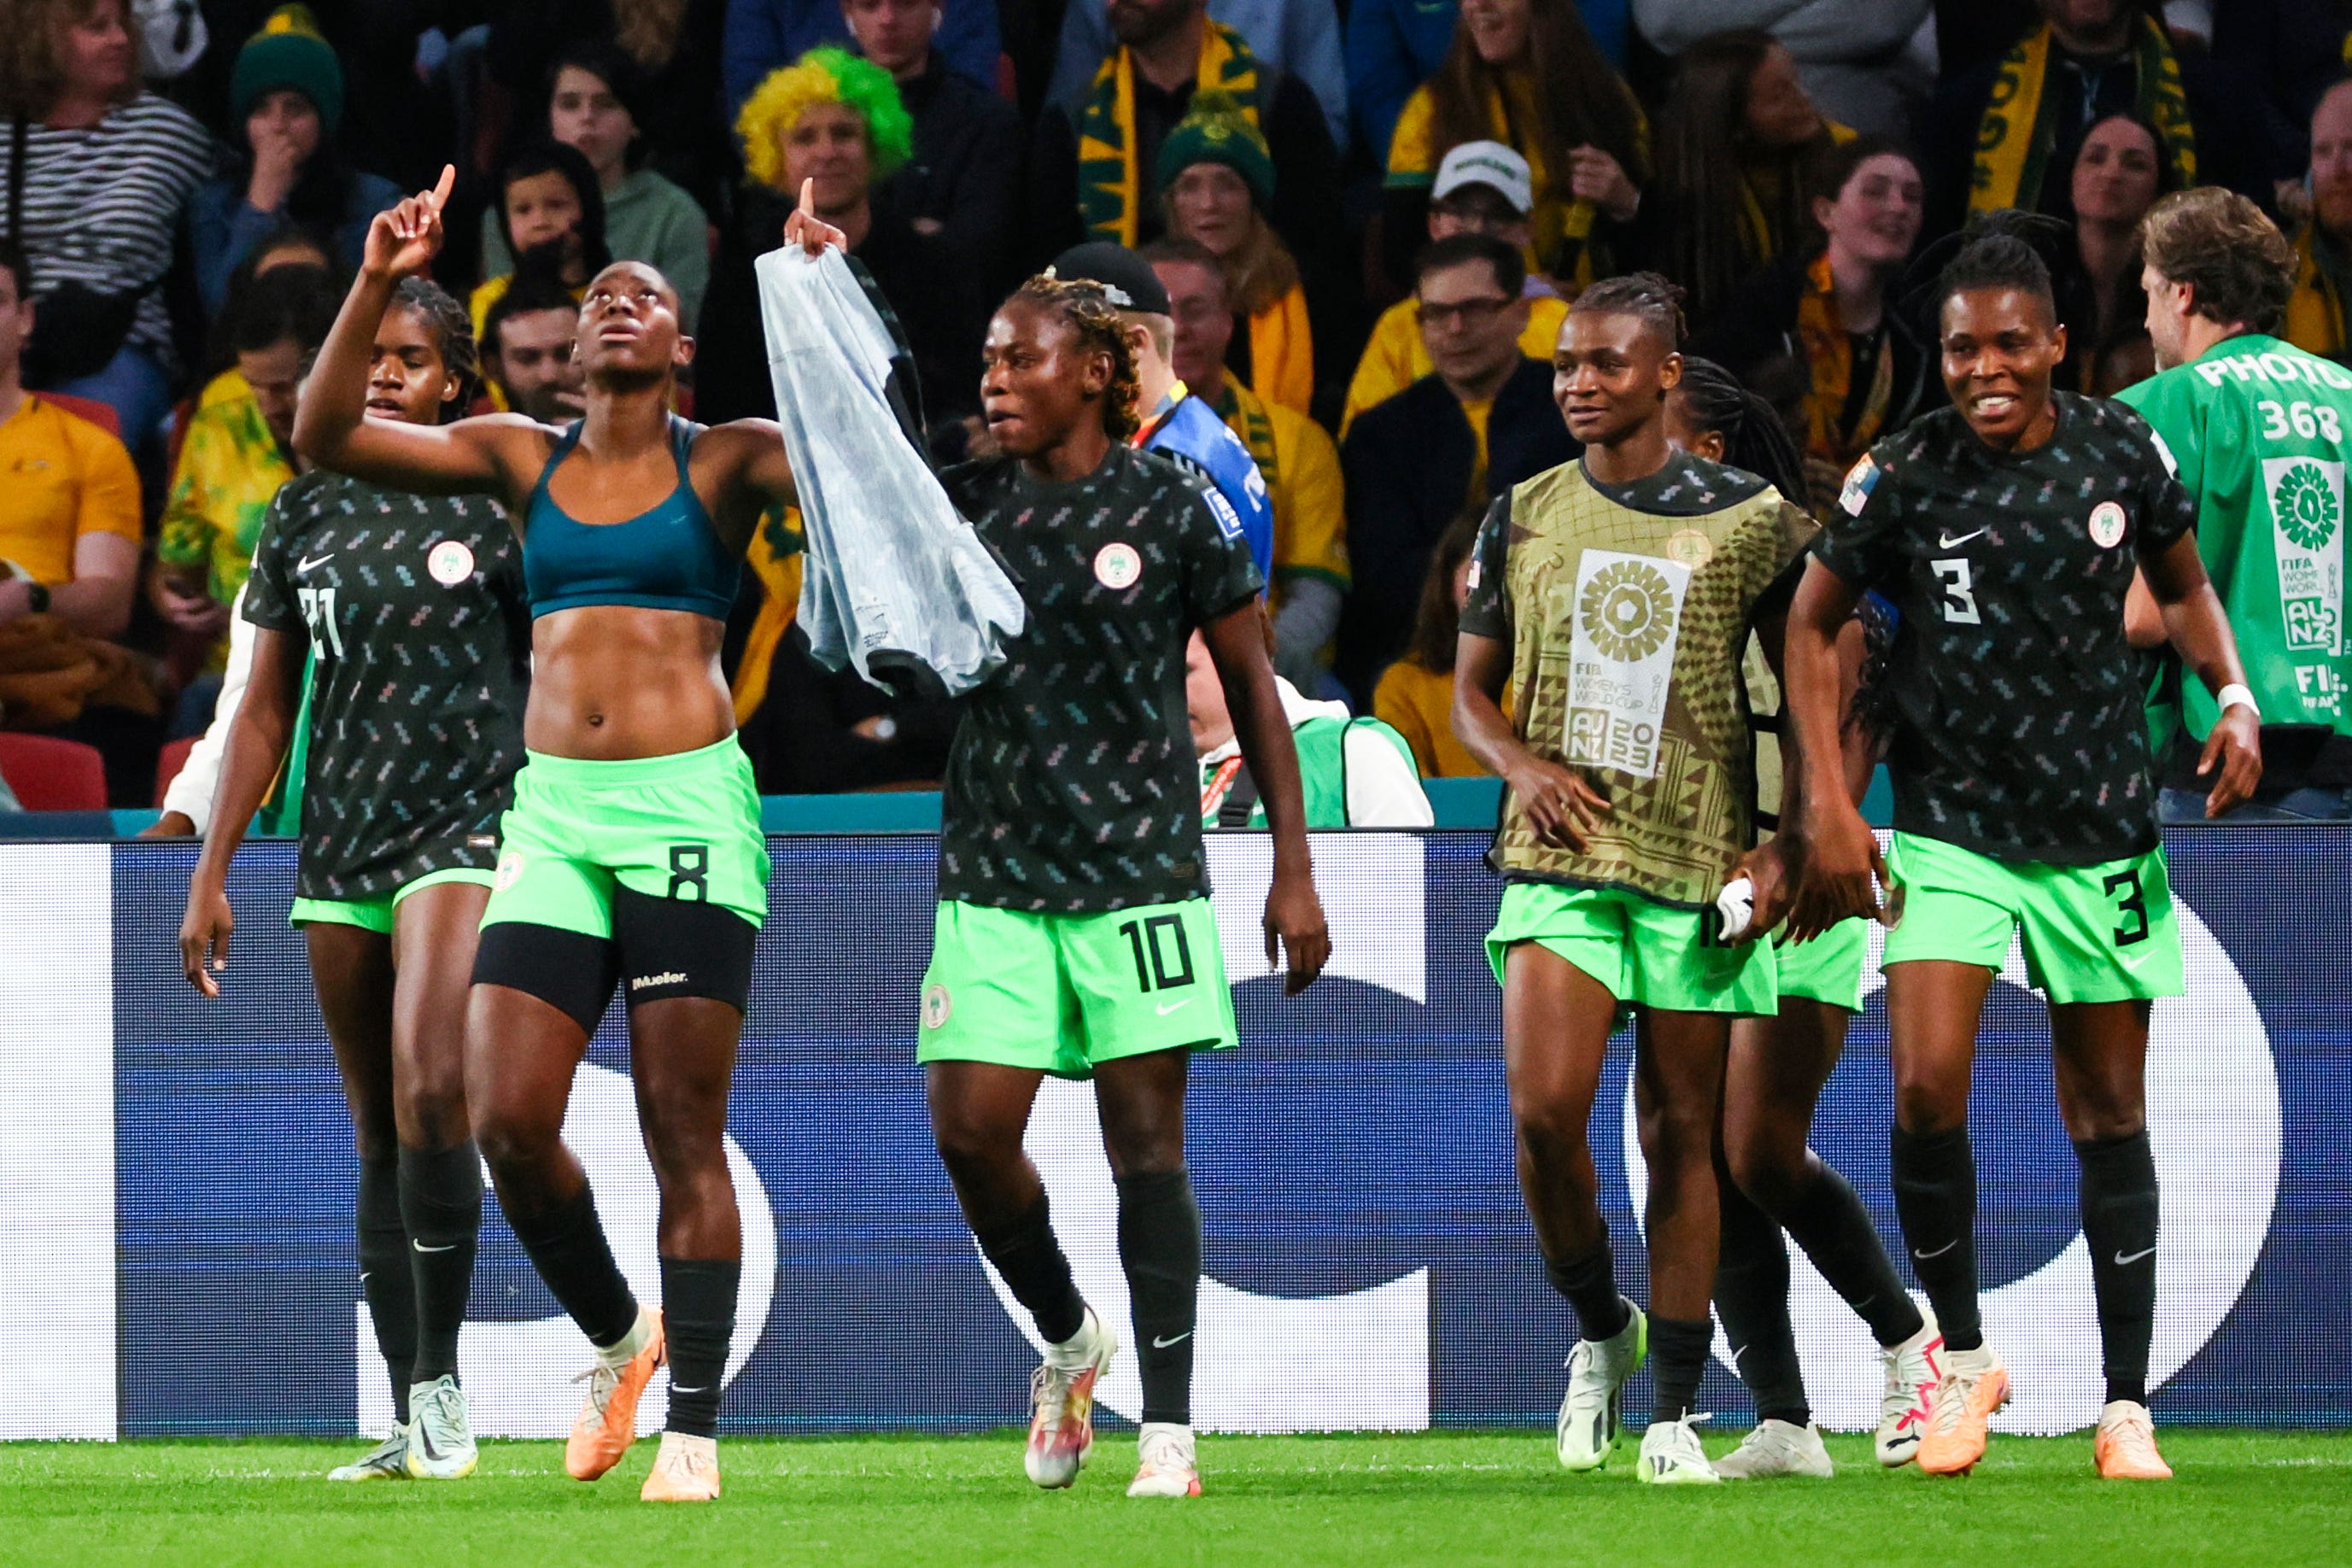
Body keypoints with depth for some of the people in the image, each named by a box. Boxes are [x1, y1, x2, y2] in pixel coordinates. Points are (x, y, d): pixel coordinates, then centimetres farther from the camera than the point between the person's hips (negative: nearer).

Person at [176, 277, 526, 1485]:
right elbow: (266, 707, 14)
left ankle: (441, 1376, -12)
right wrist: (210, 872, 11)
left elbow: (556, 686, 4)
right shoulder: (306, 514, 11)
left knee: (429, 1087, -23)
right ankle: (410, 1423, 9)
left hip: (464, 826, -5)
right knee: (378, 1131, 6)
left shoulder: (497, 504, 0)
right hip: (339, 840, 5)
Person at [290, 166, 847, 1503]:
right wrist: (376, 288, -8)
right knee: (507, 1120, -6)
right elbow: (328, 436, 4)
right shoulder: (521, 459, 11)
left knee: (684, 1128, -5)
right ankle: (615, 1333, 20)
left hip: (687, 805, -3)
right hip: (553, 813, 3)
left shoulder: (724, 462, 4)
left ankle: (694, 1425, -1)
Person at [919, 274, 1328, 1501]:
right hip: (993, 873, 3)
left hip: (1139, 867, -3)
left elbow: (1251, 685, 4)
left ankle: (1169, 1431, 1)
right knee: (968, 1130, -7)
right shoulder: (961, 507, 8)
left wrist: (1293, 868, 1)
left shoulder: (1173, 509, -1)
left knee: (1144, 1135, -2)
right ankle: (1067, 1340, 20)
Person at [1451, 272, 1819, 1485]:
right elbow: (1471, 689, 15)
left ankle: (1674, 1412, 8)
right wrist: (1521, 764, -6)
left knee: (1681, 1133, 2)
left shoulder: (1750, 520, 2)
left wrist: (1784, 842, -4)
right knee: (1543, 1110, -16)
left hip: (1697, 861, -1)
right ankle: (1601, 1329, 9)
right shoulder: (1523, 518, 8)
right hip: (1560, 855, 1)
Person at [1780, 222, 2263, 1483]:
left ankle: (2126, 1410, 11)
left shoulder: (2119, 452, -3)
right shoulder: (1905, 475, -8)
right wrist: (1827, 806, -3)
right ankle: (1963, 1359, 4)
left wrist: (2234, 695, -4)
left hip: (2099, 832, 2)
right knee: (1925, 1093, -16)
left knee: (2109, 1115, 5)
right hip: (1947, 823, -2)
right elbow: (1812, 624, 3)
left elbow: (2184, 585, 14)